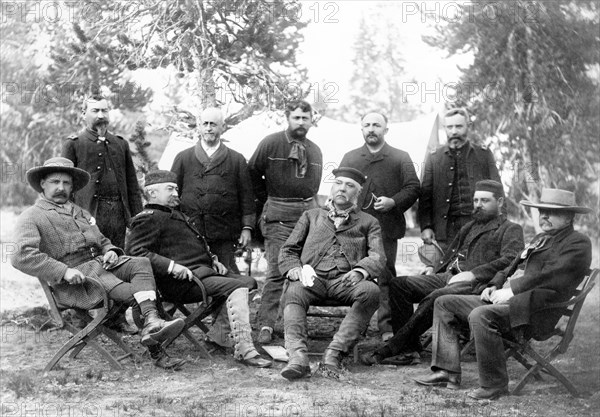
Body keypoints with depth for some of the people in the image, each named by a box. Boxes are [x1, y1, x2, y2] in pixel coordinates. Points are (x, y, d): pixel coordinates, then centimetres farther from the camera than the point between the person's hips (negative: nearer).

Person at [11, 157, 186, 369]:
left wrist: (110, 251, 4)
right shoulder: (31, 217, 3)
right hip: (74, 279, -7)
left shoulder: (81, 213, 29)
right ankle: (155, 352, -30)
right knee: (133, 293, -29)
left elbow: (102, 241, 32)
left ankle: (151, 324, -41)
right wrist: (64, 271, -23)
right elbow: (22, 257, -12)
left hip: (100, 264, 7)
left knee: (141, 263, -24)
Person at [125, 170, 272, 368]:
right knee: (236, 287, -24)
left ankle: (217, 336, -3)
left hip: (202, 271, 10)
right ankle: (243, 350, -29)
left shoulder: (176, 215, 29)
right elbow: (134, 252, -17)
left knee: (248, 281, 2)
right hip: (181, 282, -10)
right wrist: (171, 266, -24)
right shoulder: (148, 218, -3)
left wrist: (212, 260, 19)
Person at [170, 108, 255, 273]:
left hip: (224, 235, 0)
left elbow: (246, 196, 10)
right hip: (189, 233, 1)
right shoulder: (183, 158, 13)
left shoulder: (237, 160, 12)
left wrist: (247, 227, 3)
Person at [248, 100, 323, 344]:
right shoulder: (271, 144, -1)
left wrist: (308, 203, 15)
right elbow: (252, 173, 6)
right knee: (277, 270, -11)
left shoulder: (315, 151, 14)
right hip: (278, 216, -5)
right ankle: (266, 325, -9)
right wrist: (267, 199, 6)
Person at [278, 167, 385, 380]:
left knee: (371, 291, -34)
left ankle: (335, 351, -37)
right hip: (313, 279, 0)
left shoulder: (368, 222, 24)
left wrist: (360, 271, -16)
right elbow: (287, 250, 22)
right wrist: (293, 269, -3)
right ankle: (298, 357, -46)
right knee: (293, 293, -34)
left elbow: (378, 257, 8)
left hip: (346, 281, 0)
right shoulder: (311, 216, 28)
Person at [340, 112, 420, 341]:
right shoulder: (350, 158, 17)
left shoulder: (400, 158, 10)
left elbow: (413, 187, 4)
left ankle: (388, 326, 2)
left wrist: (393, 202, -13)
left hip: (386, 227, -2)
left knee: (386, 277, -2)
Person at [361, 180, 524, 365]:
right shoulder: (469, 227, 31)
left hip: (476, 284, -8)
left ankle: (389, 350, -31)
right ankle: (409, 349, -19)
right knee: (399, 283, -12)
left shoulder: (511, 229, 7)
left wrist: (473, 274, -18)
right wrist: (433, 272, 10)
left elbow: (510, 260, -10)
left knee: (436, 297, -35)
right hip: (449, 276, 8)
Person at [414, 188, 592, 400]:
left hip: (533, 310, -10)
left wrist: (510, 291, -17)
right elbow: (512, 268, 28)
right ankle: (447, 372, 2)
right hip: (507, 299, 10)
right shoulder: (540, 239, 27)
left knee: (480, 316, -36)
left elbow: (548, 277, -17)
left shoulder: (578, 244, -4)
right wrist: (495, 286, 8)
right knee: (444, 303, 6)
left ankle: (494, 385, -22)